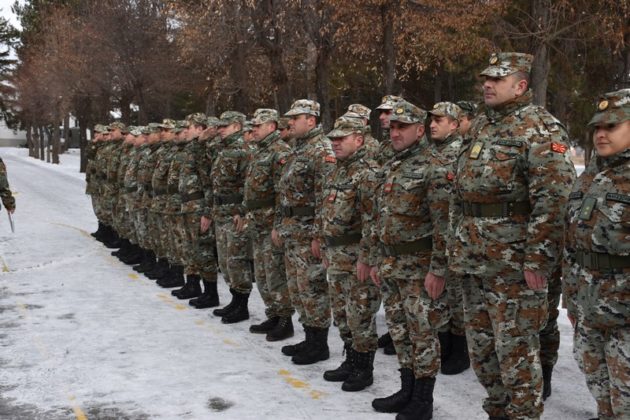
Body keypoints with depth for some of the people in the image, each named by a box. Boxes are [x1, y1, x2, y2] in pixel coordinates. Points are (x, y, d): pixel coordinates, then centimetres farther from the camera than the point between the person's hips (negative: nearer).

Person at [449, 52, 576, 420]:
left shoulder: (539, 129, -11)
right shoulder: (481, 126, 14)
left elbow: (554, 199, -18)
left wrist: (537, 259, -21)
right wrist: (459, 244, 18)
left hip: (513, 263, -8)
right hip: (475, 260, 9)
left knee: (516, 348, 0)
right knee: (481, 344, 16)